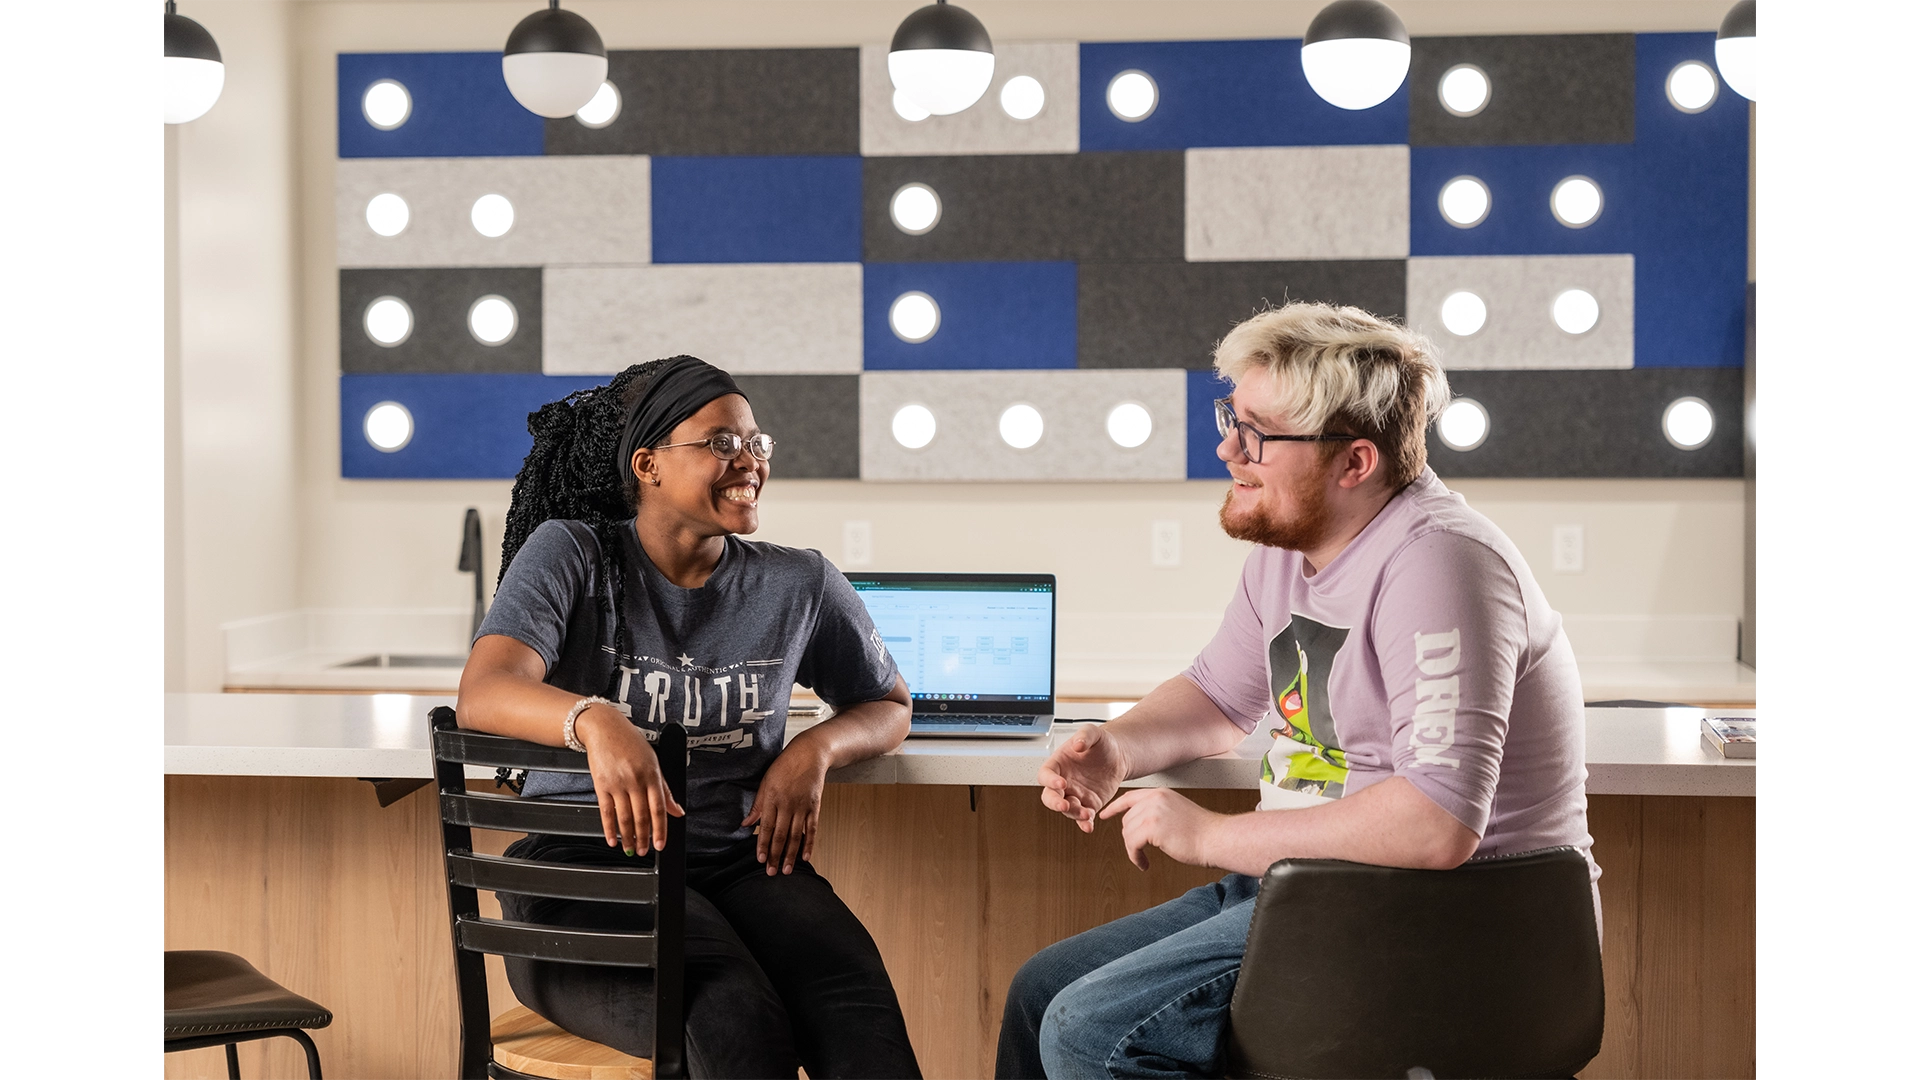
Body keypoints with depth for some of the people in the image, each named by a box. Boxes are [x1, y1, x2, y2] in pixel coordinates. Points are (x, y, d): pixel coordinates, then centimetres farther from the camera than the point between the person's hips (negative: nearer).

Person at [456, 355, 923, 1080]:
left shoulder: (799, 586, 11)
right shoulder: (571, 555, 2)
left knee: (857, 1007, -32)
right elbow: (483, 694, -15)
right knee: (734, 1020, -35)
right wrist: (595, 720, -38)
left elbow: (889, 707, 26)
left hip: (738, 858, 3)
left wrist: (815, 750, 2)